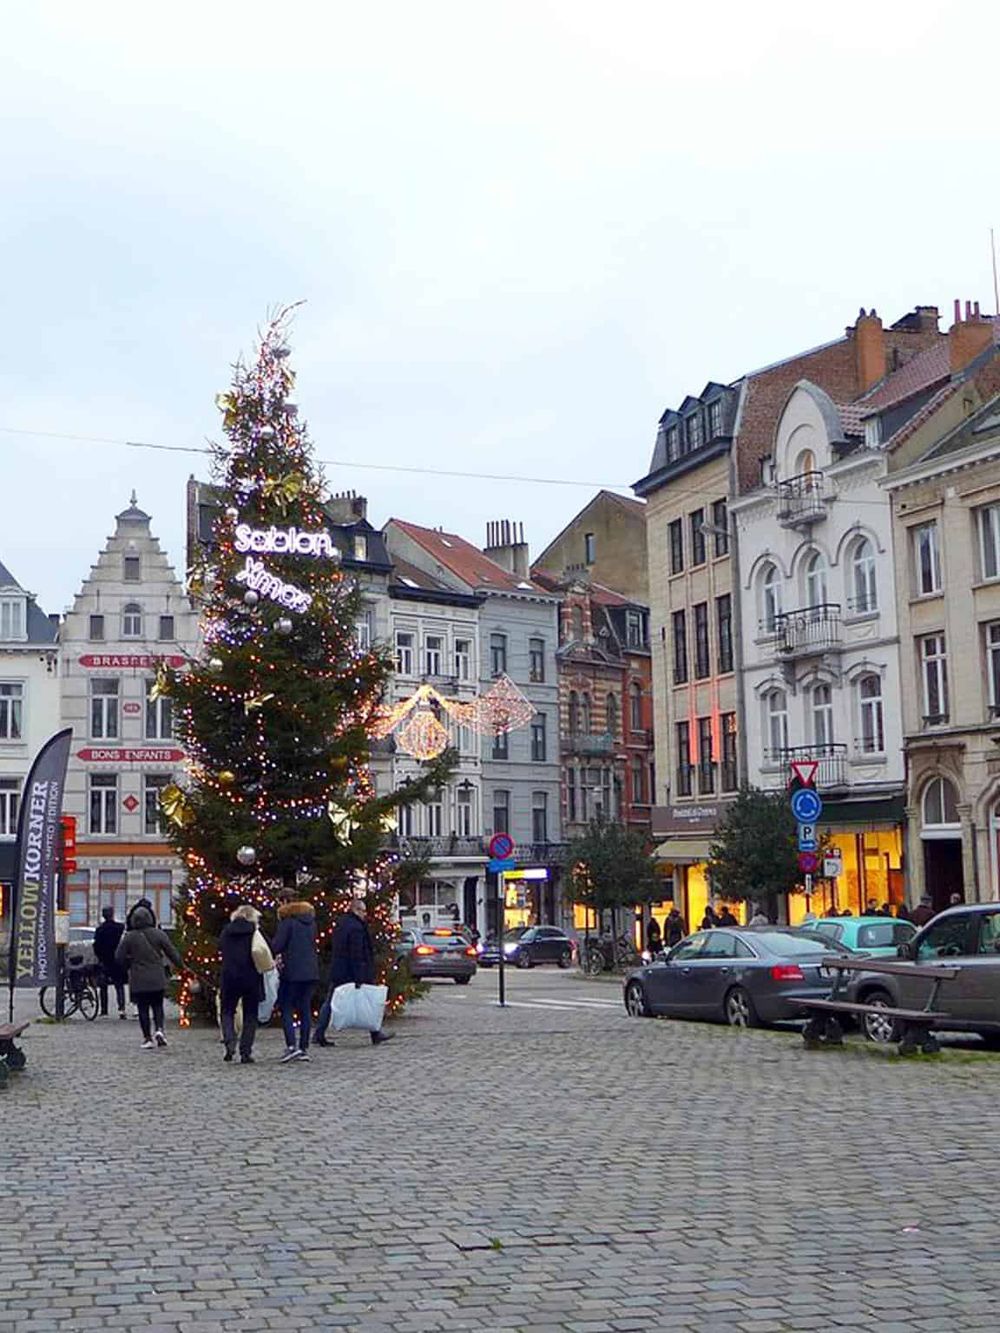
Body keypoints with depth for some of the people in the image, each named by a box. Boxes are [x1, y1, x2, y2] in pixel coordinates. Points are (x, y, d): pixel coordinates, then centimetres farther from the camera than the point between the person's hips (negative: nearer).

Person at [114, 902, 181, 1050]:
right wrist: (179, 965, 15)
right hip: (157, 979, 1)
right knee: (157, 1005, 13)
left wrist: (128, 965, 18)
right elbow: (172, 953, -1)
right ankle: (159, 1029, -8)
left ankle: (147, 1037, 5)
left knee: (143, 1009, 6)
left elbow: (119, 958, -1)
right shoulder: (159, 934, -4)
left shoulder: (129, 937, -5)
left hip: (138, 981, -1)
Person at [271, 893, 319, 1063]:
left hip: (292, 971, -6)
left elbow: (277, 945, -14)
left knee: (286, 1009, -2)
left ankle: (291, 1046, -16)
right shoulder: (310, 920, 13)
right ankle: (304, 1048, 11)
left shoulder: (287, 920, -10)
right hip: (310, 970, 7)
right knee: (304, 1009, 10)